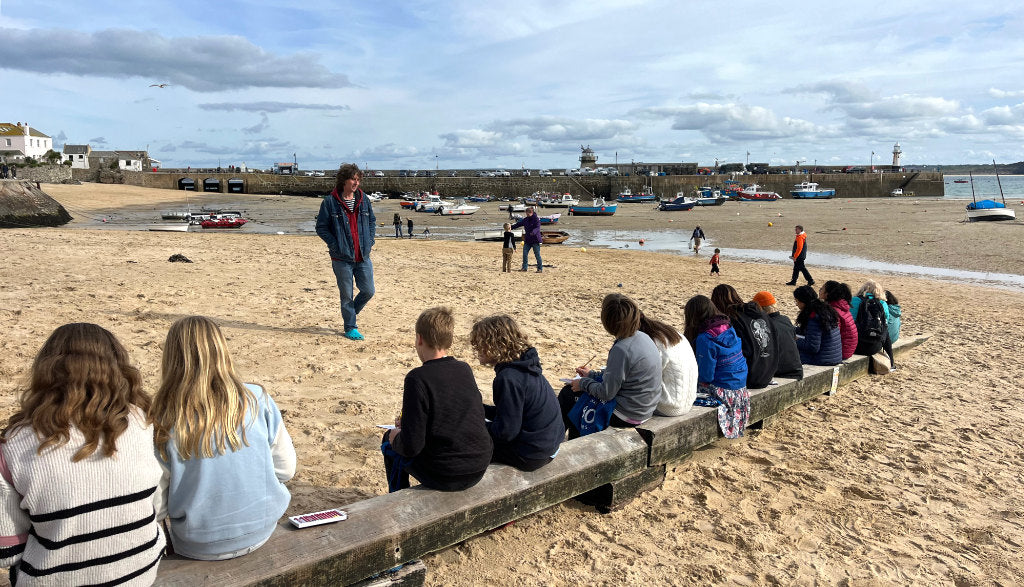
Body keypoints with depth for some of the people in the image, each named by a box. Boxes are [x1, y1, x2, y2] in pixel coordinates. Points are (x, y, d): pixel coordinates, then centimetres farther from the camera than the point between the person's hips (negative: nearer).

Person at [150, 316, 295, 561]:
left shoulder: (163, 422, -17)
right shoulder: (257, 400, -13)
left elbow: (153, 508, -10)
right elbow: (286, 469, -4)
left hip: (199, 547, -1)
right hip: (261, 532, 1)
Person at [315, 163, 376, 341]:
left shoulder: (363, 199, 7)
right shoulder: (330, 202, -6)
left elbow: (372, 221, 20)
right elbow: (321, 227, -2)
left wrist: (369, 240, 7)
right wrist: (335, 245, -11)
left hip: (363, 256, 4)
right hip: (342, 258, -4)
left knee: (368, 291, 6)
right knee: (347, 295, 5)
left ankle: (350, 314, 33)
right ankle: (350, 327, 20)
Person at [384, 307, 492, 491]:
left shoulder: (418, 378, -19)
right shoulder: (465, 370, 1)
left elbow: (411, 446, -19)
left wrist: (396, 437, 2)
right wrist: (409, 423, 20)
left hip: (443, 476, -6)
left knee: (390, 440, 20)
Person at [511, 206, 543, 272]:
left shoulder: (536, 219, -10)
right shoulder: (525, 219, 10)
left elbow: (537, 228, -23)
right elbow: (518, 224, 18)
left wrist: (533, 232, -42)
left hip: (535, 240, -6)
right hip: (527, 240, 7)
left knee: (537, 255, -2)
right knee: (525, 253, 3)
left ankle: (540, 268, 6)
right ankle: (525, 267, 12)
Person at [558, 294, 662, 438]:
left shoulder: (622, 350, -28)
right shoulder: (641, 337, 1)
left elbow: (606, 393, -22)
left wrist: (583, 383, -4)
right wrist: (592, 374, 18)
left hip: (627, 416, -9)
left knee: (568, 393, 7)